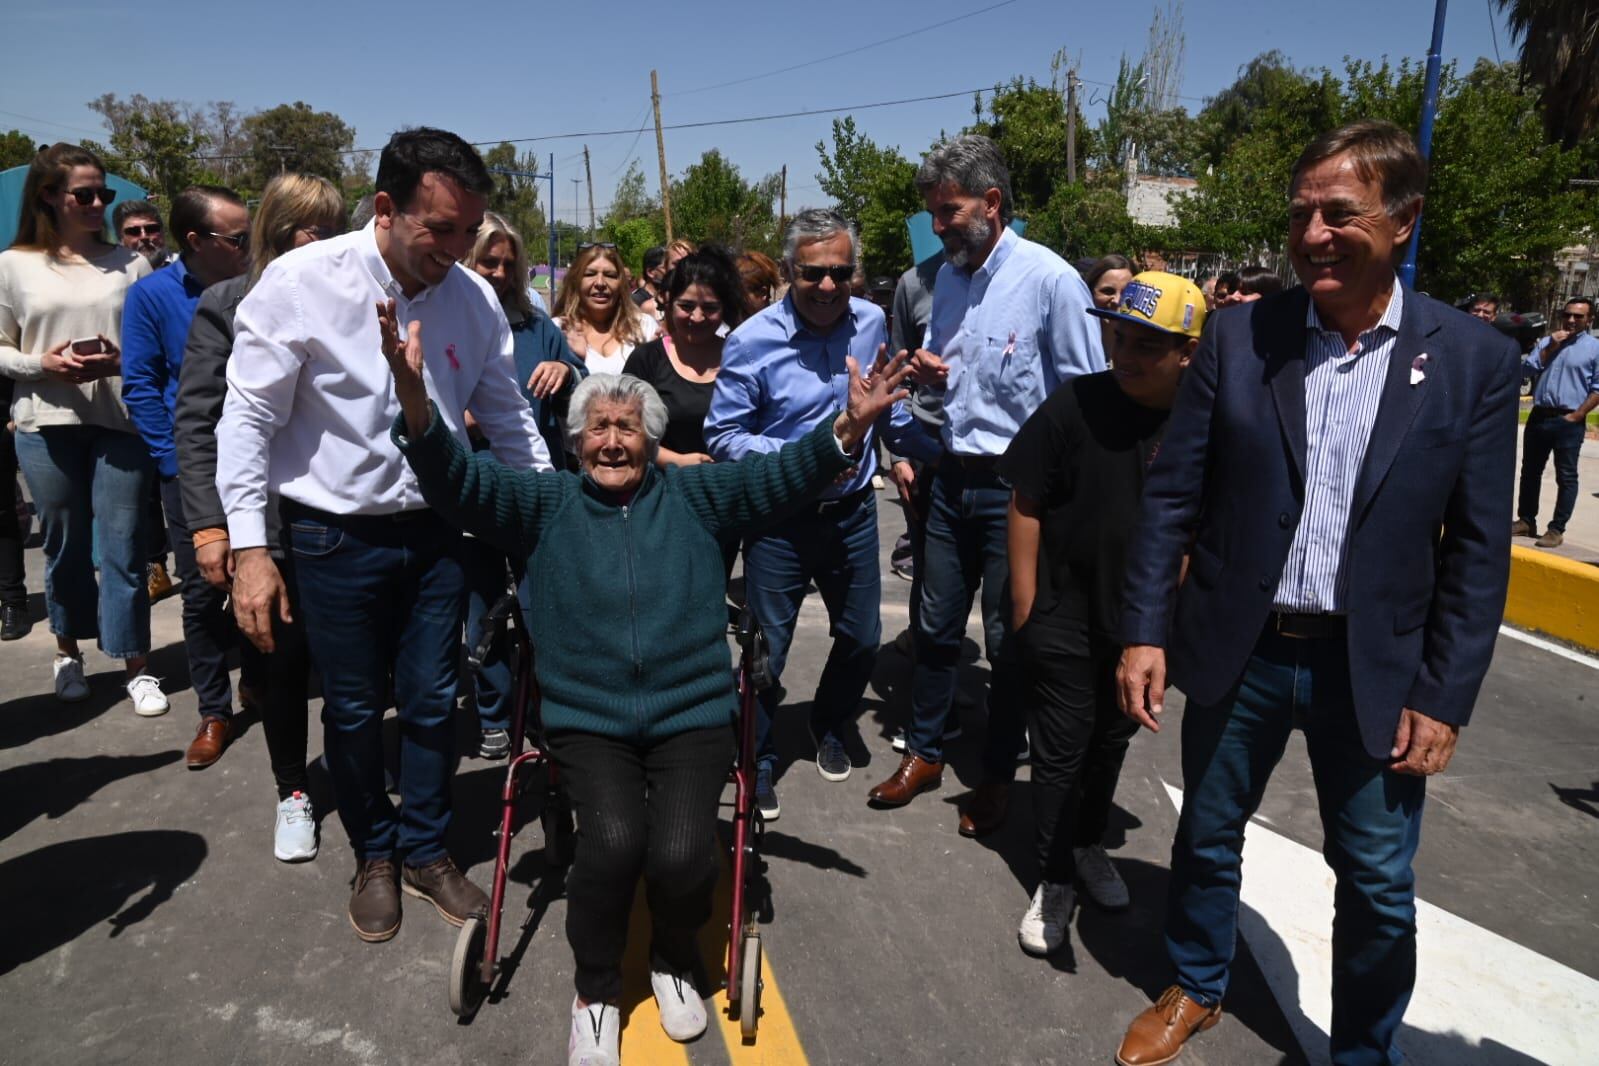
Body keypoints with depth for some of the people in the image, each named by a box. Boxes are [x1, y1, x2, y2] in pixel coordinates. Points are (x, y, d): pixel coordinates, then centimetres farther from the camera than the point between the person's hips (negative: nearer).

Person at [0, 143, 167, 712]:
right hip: (47, 424, 1)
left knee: (124, 544, 1)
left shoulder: (130, 263, 5)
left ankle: (136, 665, 10)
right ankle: (67, 649, 31)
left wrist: (123, 361, -14)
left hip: (120, 420, 0)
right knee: (64, 543, 11)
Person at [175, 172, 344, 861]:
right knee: (279, 663, 10)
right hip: (267, 522, -1)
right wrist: (209, 525, -9)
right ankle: (292, 791, 31)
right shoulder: (227, 307, 1)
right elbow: (196, 422, -2)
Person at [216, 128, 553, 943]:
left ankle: (427, 852, 34)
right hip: (334, 537, -2)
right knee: (353, 708, 12)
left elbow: (506, 417, 7)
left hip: (433, 530, 3)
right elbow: (249, 418, -10)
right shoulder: (302, 282, -15)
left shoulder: (474, 297, -4)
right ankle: (373, 857, 36)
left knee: (432, 700, 11)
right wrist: (249, 548, -13)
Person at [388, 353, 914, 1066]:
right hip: (588, 721, 0)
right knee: (613, 838, -25)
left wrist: (849, 426, -19)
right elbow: (460, 481, -3)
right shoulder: (545, 504, 11)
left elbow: (781, 474, -1)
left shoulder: (693, 495, 11)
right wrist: (416, 405, -23)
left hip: (692, 716, 1)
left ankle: (673, 961, 17)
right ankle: (596, 988, 7)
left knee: (683, 852, -21)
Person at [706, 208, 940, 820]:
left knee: (862, 638, 16)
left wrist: (938, 456, 18)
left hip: (853, 512, 4)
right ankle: (759, 761, 28)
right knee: (768, 649, 5)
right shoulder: (753, 341, -15)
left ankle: (829, 729, 44)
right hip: (779, 518, -4)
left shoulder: (871, 323, -2)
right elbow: (723, 437, -13)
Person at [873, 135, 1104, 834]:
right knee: (936, 626, 16)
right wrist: (930, 372, -2)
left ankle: (998, 775, 27)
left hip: (1018, 487, -6)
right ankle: (924, 752, 34)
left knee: (1009, 641, 8)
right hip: (953, 479, 6)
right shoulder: (947, 276, 8)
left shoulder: (1050, 280, -14)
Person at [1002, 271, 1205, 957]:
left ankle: (1089, 844, 42)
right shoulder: (1076, 404, -14)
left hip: (1142, 619, 3)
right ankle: (1056, 879, 22)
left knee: (1113, 739, 20)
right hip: (1064, 612, -3)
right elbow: (1026, 505, -9)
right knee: (1062, 746, 6)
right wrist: (1024, 605, -8)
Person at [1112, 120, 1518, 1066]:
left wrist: (1445, 696, -6)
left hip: (1375, 668, 0)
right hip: (1239, 650, 1)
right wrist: (1144, 630, -6)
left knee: (1379, 884, 12)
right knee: (1208, 837, 18)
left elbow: (1479, 551, -3)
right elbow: (1171, 496, -2)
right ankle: (1196, 990, 44)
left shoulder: (1474, 359, -5)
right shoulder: (1238, 338, -5)